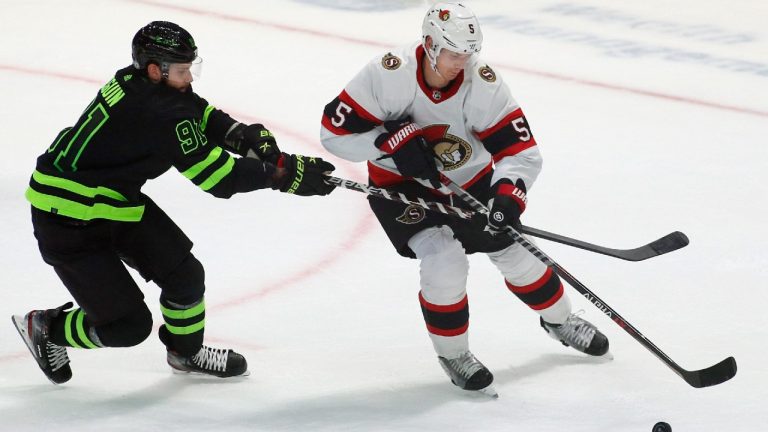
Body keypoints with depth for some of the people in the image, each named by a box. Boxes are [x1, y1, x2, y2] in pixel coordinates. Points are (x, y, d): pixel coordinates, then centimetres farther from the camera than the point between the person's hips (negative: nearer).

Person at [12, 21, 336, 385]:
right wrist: (288, 173, -22)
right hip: (67, 221, -10)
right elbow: (217, 176, -27)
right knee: (128, 324, -4)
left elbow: (201, 115, 2)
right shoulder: (159, 114, -31)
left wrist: (247, 137, -17)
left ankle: (186, 351, 33)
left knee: (183, 271, 9)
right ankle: (45, 329, 20)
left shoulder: (135, 83, -5)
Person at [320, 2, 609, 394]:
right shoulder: (387, 75, -29)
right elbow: (334, 132, -23)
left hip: (470, 181, 3)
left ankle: (559, 320, 40)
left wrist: (509, 194, -43)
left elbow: (521, 149, -24)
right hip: (402, 185, -3)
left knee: (515, 252, 10)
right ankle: (452, 353, 2)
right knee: (444, 261, -23)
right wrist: (394, 140, -34)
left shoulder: (482, 82, -25)